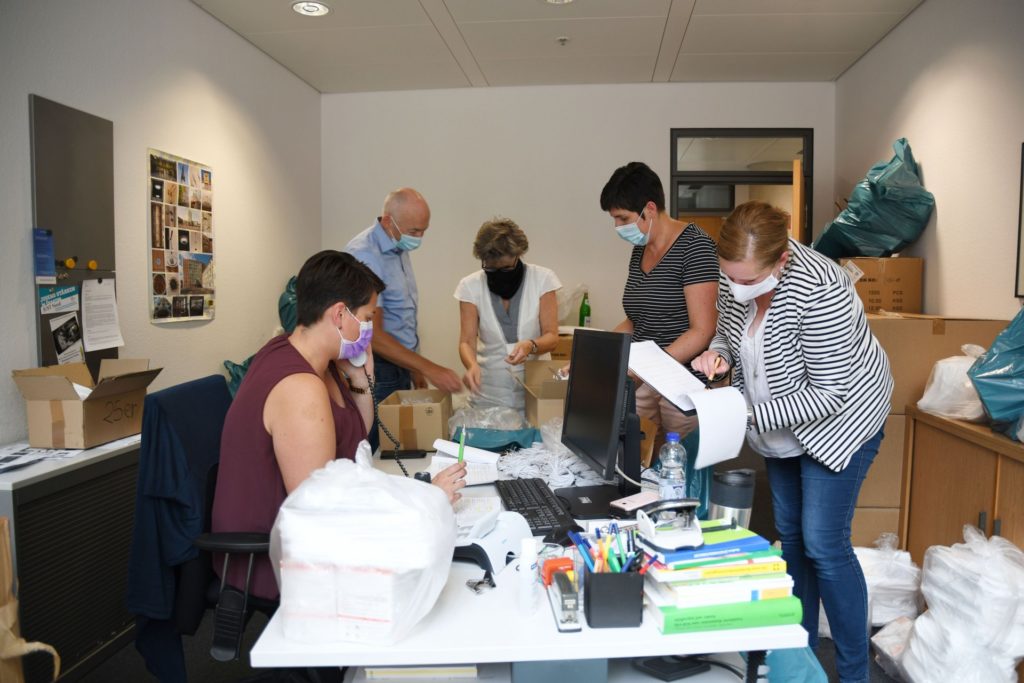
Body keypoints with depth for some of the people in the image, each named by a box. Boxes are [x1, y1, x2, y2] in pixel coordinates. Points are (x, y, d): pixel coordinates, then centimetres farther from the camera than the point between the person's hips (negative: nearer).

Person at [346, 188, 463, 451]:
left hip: (399, 368, 9)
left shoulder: (399, 249, 10)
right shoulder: (365, 255, -18)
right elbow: (372, 335, -22)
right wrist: (429, 369, -22)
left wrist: (414, 369, 16)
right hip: (377, 374, -8)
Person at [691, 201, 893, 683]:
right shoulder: (735, 277, -13)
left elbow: (828, 395, -29)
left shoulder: (820, 292, -33)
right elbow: (729, 331, 6)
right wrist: (719, 355, -16)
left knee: (823, 543, -5)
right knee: (790, 535, 14)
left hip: (838, 421, -7)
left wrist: (750, 415, -33)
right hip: (780, 423, 7)